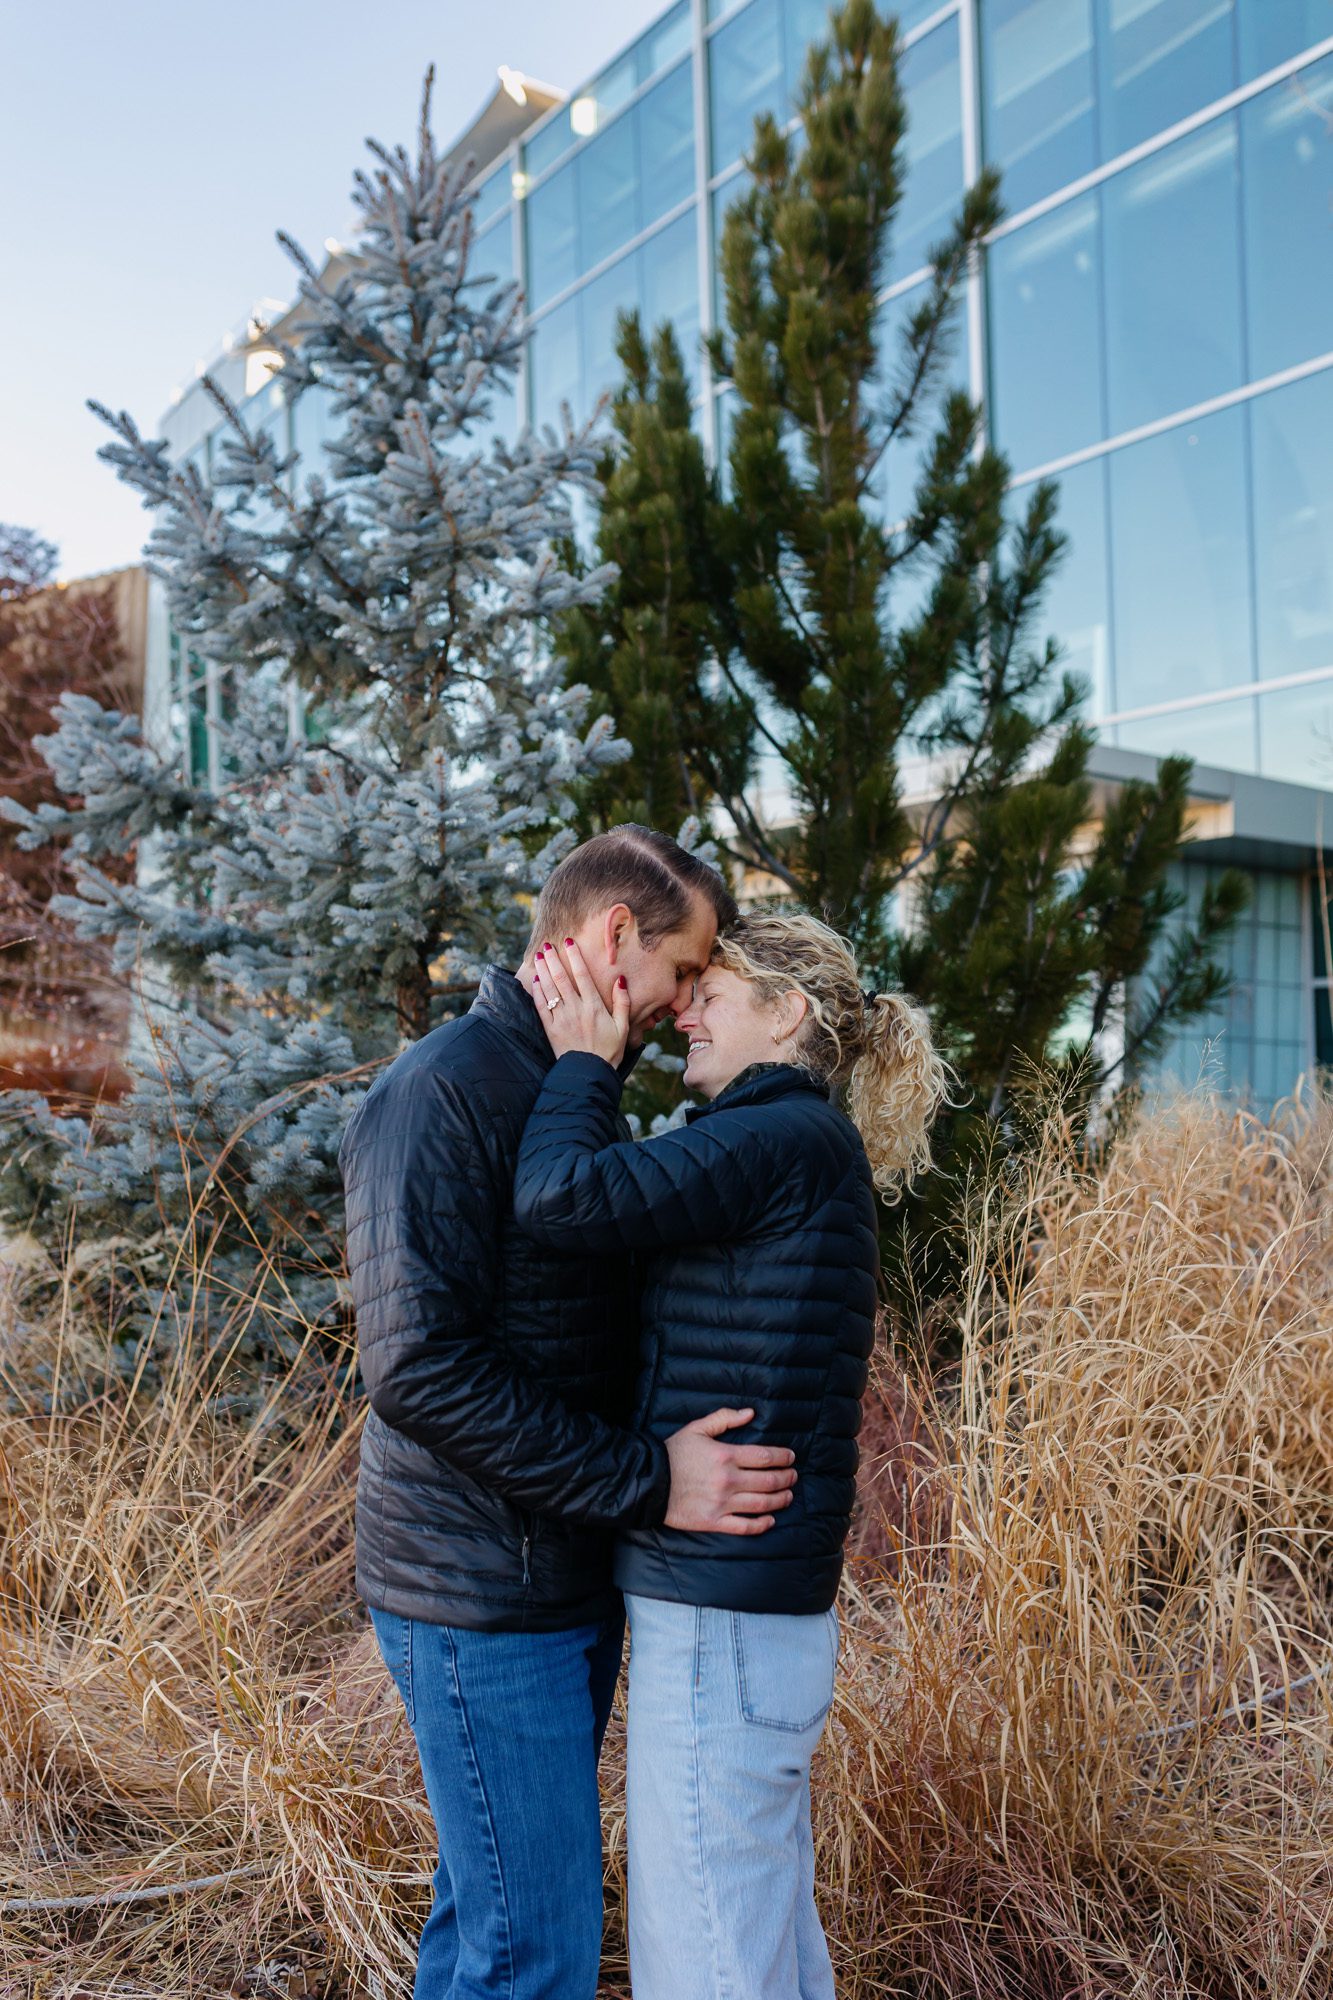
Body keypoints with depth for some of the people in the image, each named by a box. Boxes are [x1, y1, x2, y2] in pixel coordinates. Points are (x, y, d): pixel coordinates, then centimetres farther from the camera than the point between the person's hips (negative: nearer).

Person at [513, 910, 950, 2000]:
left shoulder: (787, 1139, -17)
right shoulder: (810, 1153, 14)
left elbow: (562, 1197, -24)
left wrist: (584, 1058, -10)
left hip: (720, 1620, -10)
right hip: (759, 1607, 10)